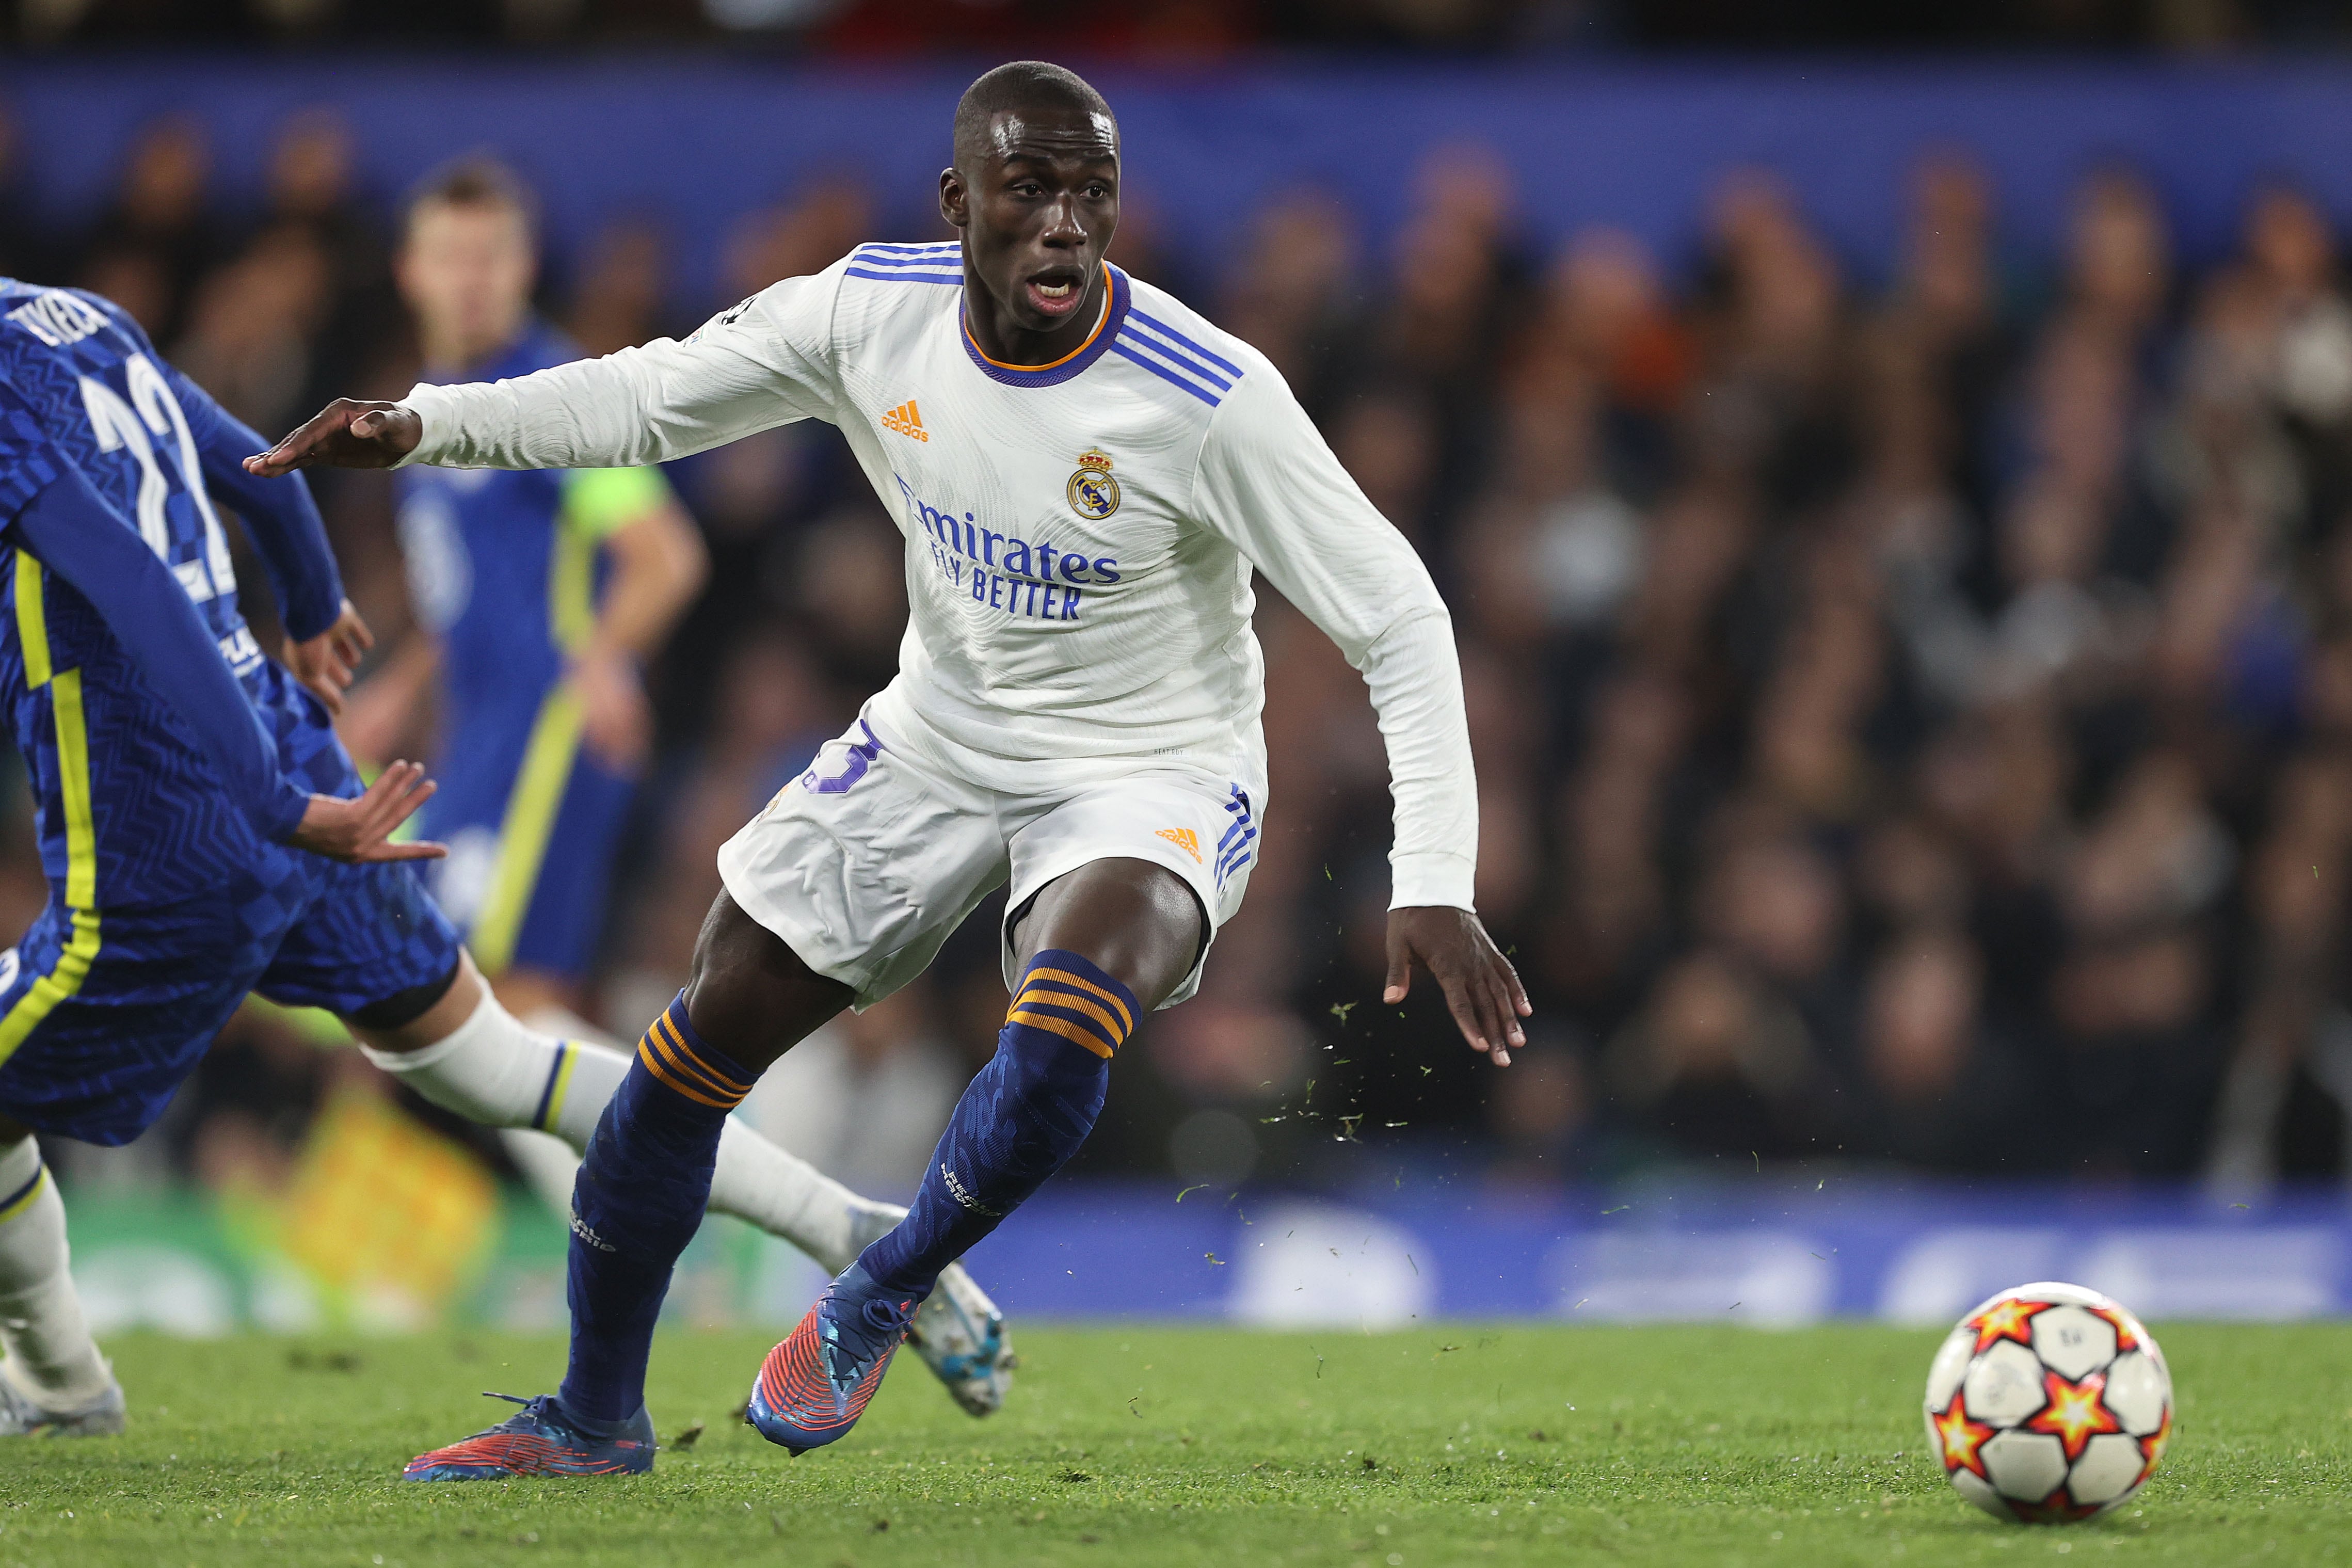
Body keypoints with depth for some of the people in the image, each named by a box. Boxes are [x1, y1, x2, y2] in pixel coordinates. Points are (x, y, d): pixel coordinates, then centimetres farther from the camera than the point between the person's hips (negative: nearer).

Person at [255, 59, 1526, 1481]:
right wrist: (421, 425, -14)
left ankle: (875, 1305, -4)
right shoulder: (873, 314, -13)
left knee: (1064, 1032, -34)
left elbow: (1398, 617, -22)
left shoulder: (1209, 398, -27)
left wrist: (1435, 887, -30)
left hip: (1152, 777, -5)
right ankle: (596, 1417, 23)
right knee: (701, 1044, 2)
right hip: (939, 738, 5)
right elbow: (644, 400, 0)